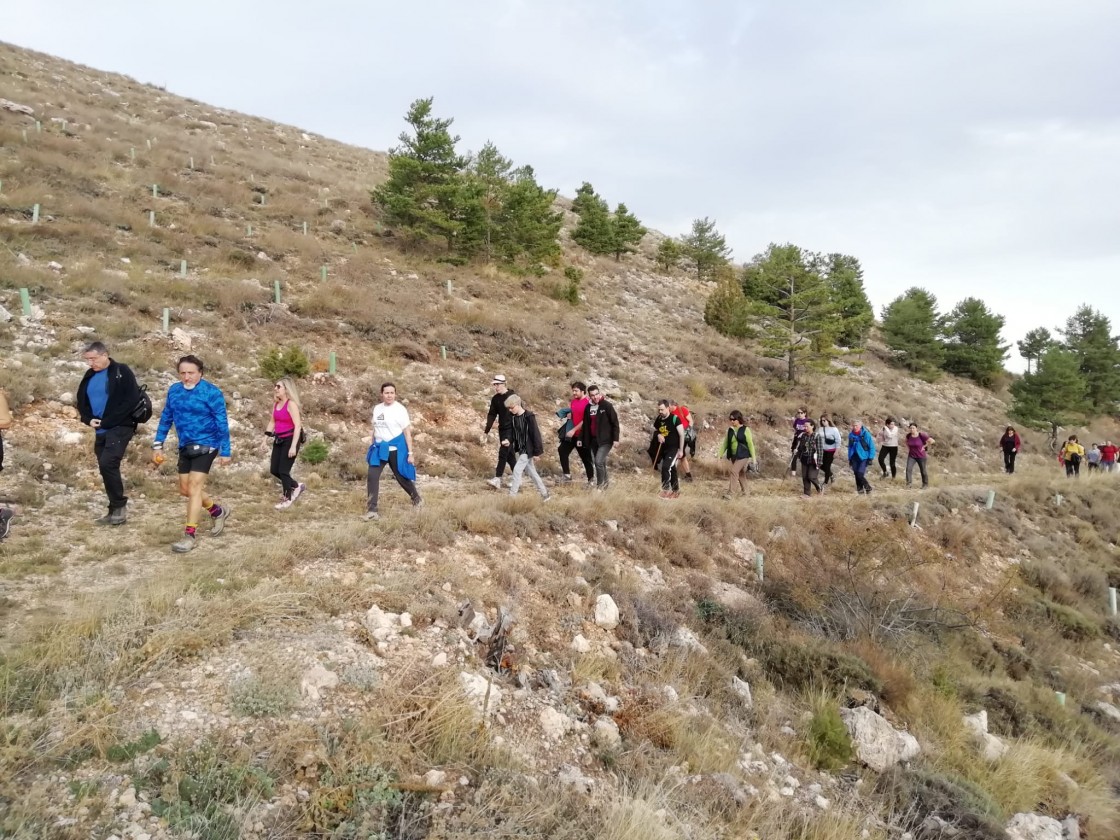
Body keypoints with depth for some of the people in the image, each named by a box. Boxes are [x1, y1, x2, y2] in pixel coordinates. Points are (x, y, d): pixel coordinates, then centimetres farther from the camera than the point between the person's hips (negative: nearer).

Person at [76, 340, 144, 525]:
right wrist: (89, 419, -2)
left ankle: (119, 508, -8)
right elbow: (81, 401, 20)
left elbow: (132, 400, -17)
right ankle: (116, 510, 17)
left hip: (120, 427, -7)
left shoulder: (122, 371, -9)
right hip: (100, 431, 7)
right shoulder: (89, 376, 12)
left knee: (108, 464, -19)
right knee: (106, 467, 8)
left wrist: (107, 421, -17)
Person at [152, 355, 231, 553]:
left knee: (194, 487, -11)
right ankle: (218, 511, 35)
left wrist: (225, 451, -12)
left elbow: (222, 423, -12)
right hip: (185, 446, 7)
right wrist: (157, 445, 9)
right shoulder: (174, 390, 2)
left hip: (205, 445, -7)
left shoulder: (212, 392, -14)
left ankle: (189, 536, -6)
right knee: (185, 489, 12)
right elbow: (166, 418, 11)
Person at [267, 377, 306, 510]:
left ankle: (287, 498, 14)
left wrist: (293, 446, -24)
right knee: (274, 470, 9)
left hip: (290, 439, -8)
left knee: (283, 471, -4)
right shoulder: (276, 403, 8)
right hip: (279, 440, 8)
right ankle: (297, 486, 28)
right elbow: (272, 421, 18)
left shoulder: (291, 404, -16)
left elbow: (298, 426, -20)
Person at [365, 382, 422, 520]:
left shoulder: (400, 409, -9)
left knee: (402, 477, 9)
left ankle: (417, 500, 33)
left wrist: (410, 453, -11)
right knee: (372, 476, -9)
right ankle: (372, 510, -6)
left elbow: (407, 432, -8)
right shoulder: (377, 408, 7)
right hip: (380, 448, 4)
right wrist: (374, 446, 17)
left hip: (396, 448, -4)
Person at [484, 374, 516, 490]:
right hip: (502, 429, 7)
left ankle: (498, 479, -16)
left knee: (503, 453, -13)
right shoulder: (495, 399, 8)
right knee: (509, 454, 11)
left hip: (511, 429, -7)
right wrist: (486, 431, 8)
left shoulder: (512, 396, -10)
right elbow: (492, 415, 11)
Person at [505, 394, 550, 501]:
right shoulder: (513, 417, 2)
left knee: (517, 470, -12)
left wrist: (537, 452, -16)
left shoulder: (529, 417, -18)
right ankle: (545, 494, 23)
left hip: (528, 449, -8)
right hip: (519, 449, 8)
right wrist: (509, 441, -6)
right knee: (532, 472, 13)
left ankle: (512, 496, -6)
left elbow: (535, 434, -17)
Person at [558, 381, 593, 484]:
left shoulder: (588, 403, -14)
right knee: (563, 451, 2)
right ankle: (567, 474, 12)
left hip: (582, 434, -7)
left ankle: (591, 479, 13)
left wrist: (574, 430, -20)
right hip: (571, 432, 7)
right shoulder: (573, 401, 8)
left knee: (585, 457, 1)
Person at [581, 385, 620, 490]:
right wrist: (586, 441, 10)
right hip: (593, 440, 6)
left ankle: (600, 484, 2)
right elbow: (586, 425, 11)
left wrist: (615, 438, -13)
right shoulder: (588, 407, 5)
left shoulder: (607, 405, -10)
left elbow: (615, 422, -10)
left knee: (598, 461, -16)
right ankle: (605, 479, 35)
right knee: (595, 462, 13)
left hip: (606, 439, -6)